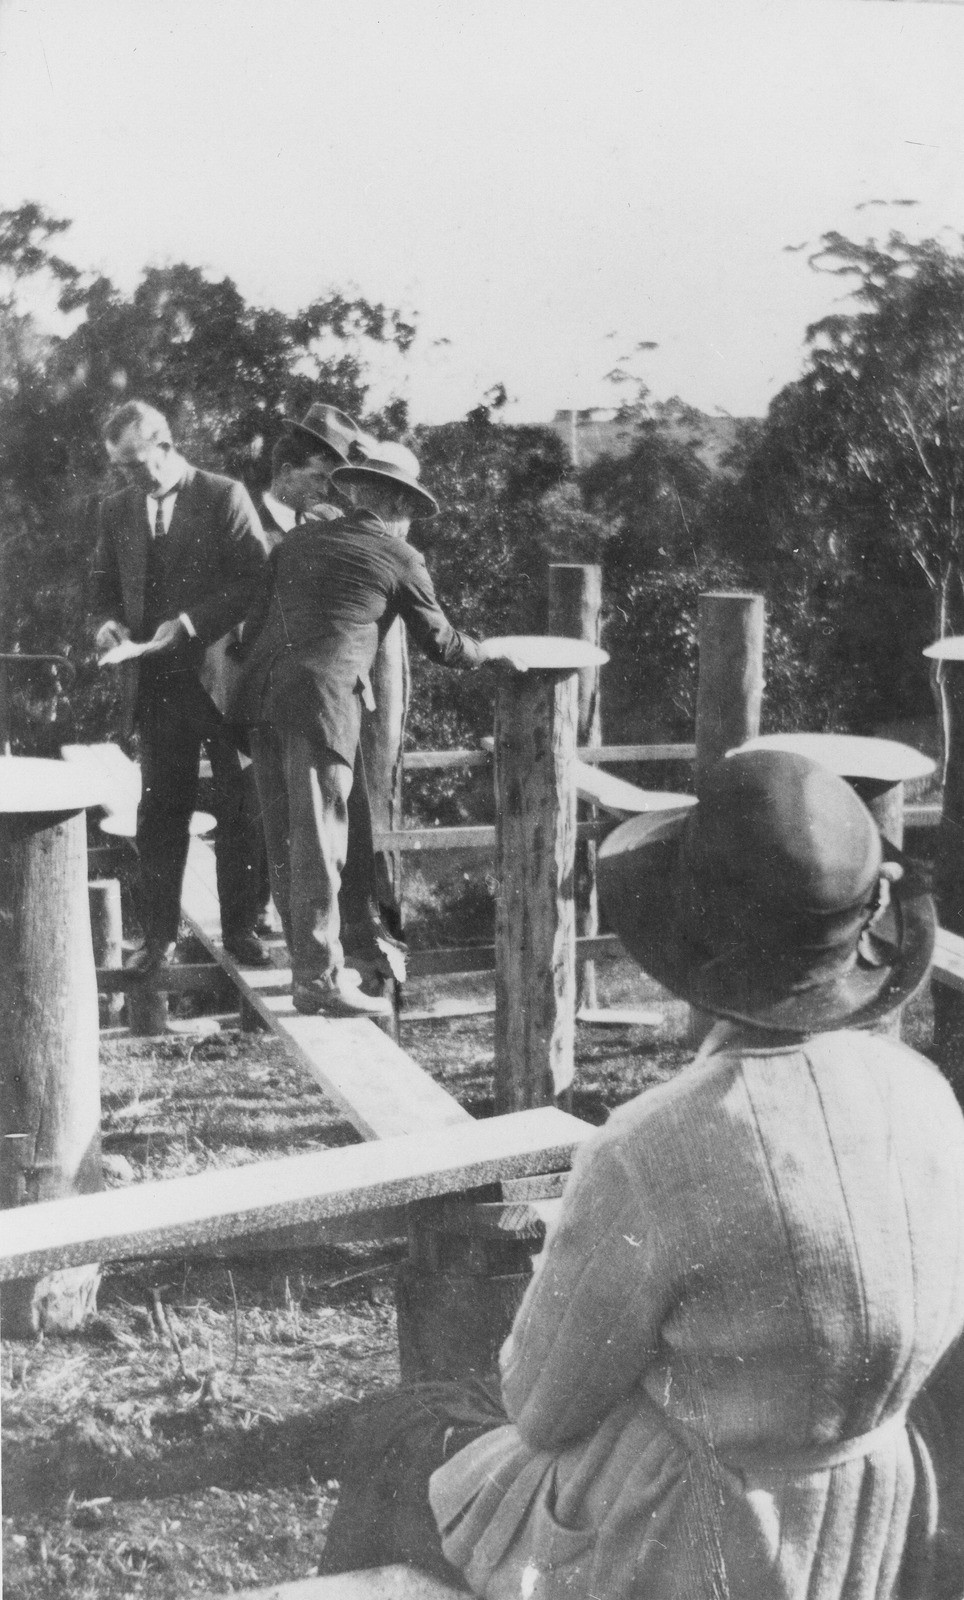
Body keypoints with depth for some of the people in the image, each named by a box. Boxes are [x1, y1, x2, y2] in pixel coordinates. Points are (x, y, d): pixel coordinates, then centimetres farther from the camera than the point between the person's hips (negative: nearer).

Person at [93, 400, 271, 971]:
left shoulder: (225, 496, -4)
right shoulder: (117, 509, 10)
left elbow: (258, 579, -10)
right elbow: (106, 584, 20)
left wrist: (191, 622, -18)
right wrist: (111, 620, -2)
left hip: (223, 674, -4)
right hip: (157, 681, 4)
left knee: (240, 806, 3)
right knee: (160, 810, 6)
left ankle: (241, 926, 13)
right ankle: (160, 933, 12)